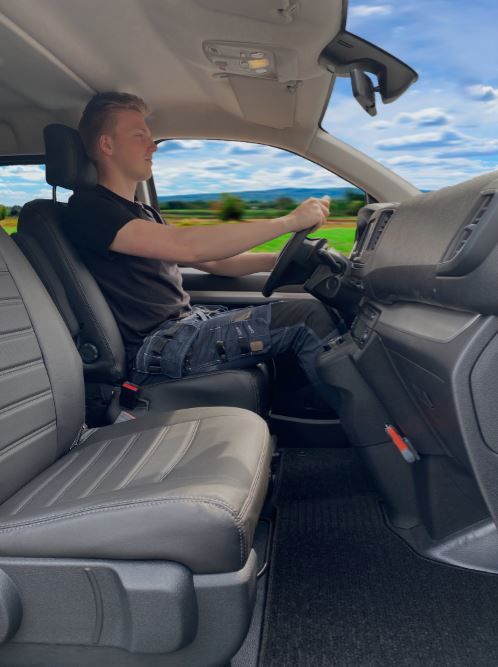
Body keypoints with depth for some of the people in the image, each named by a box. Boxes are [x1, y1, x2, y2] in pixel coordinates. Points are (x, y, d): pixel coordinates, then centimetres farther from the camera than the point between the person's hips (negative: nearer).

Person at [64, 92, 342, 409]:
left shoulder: (143, 213, 23)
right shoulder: (88, 209, -7)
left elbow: (212, 261, 20)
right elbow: (187, 246, -23)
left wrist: (280, 259, 3)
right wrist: (290, 221, -18)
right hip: (157, 348, -9)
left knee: (312, 311, -1)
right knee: (309, 316, -18)